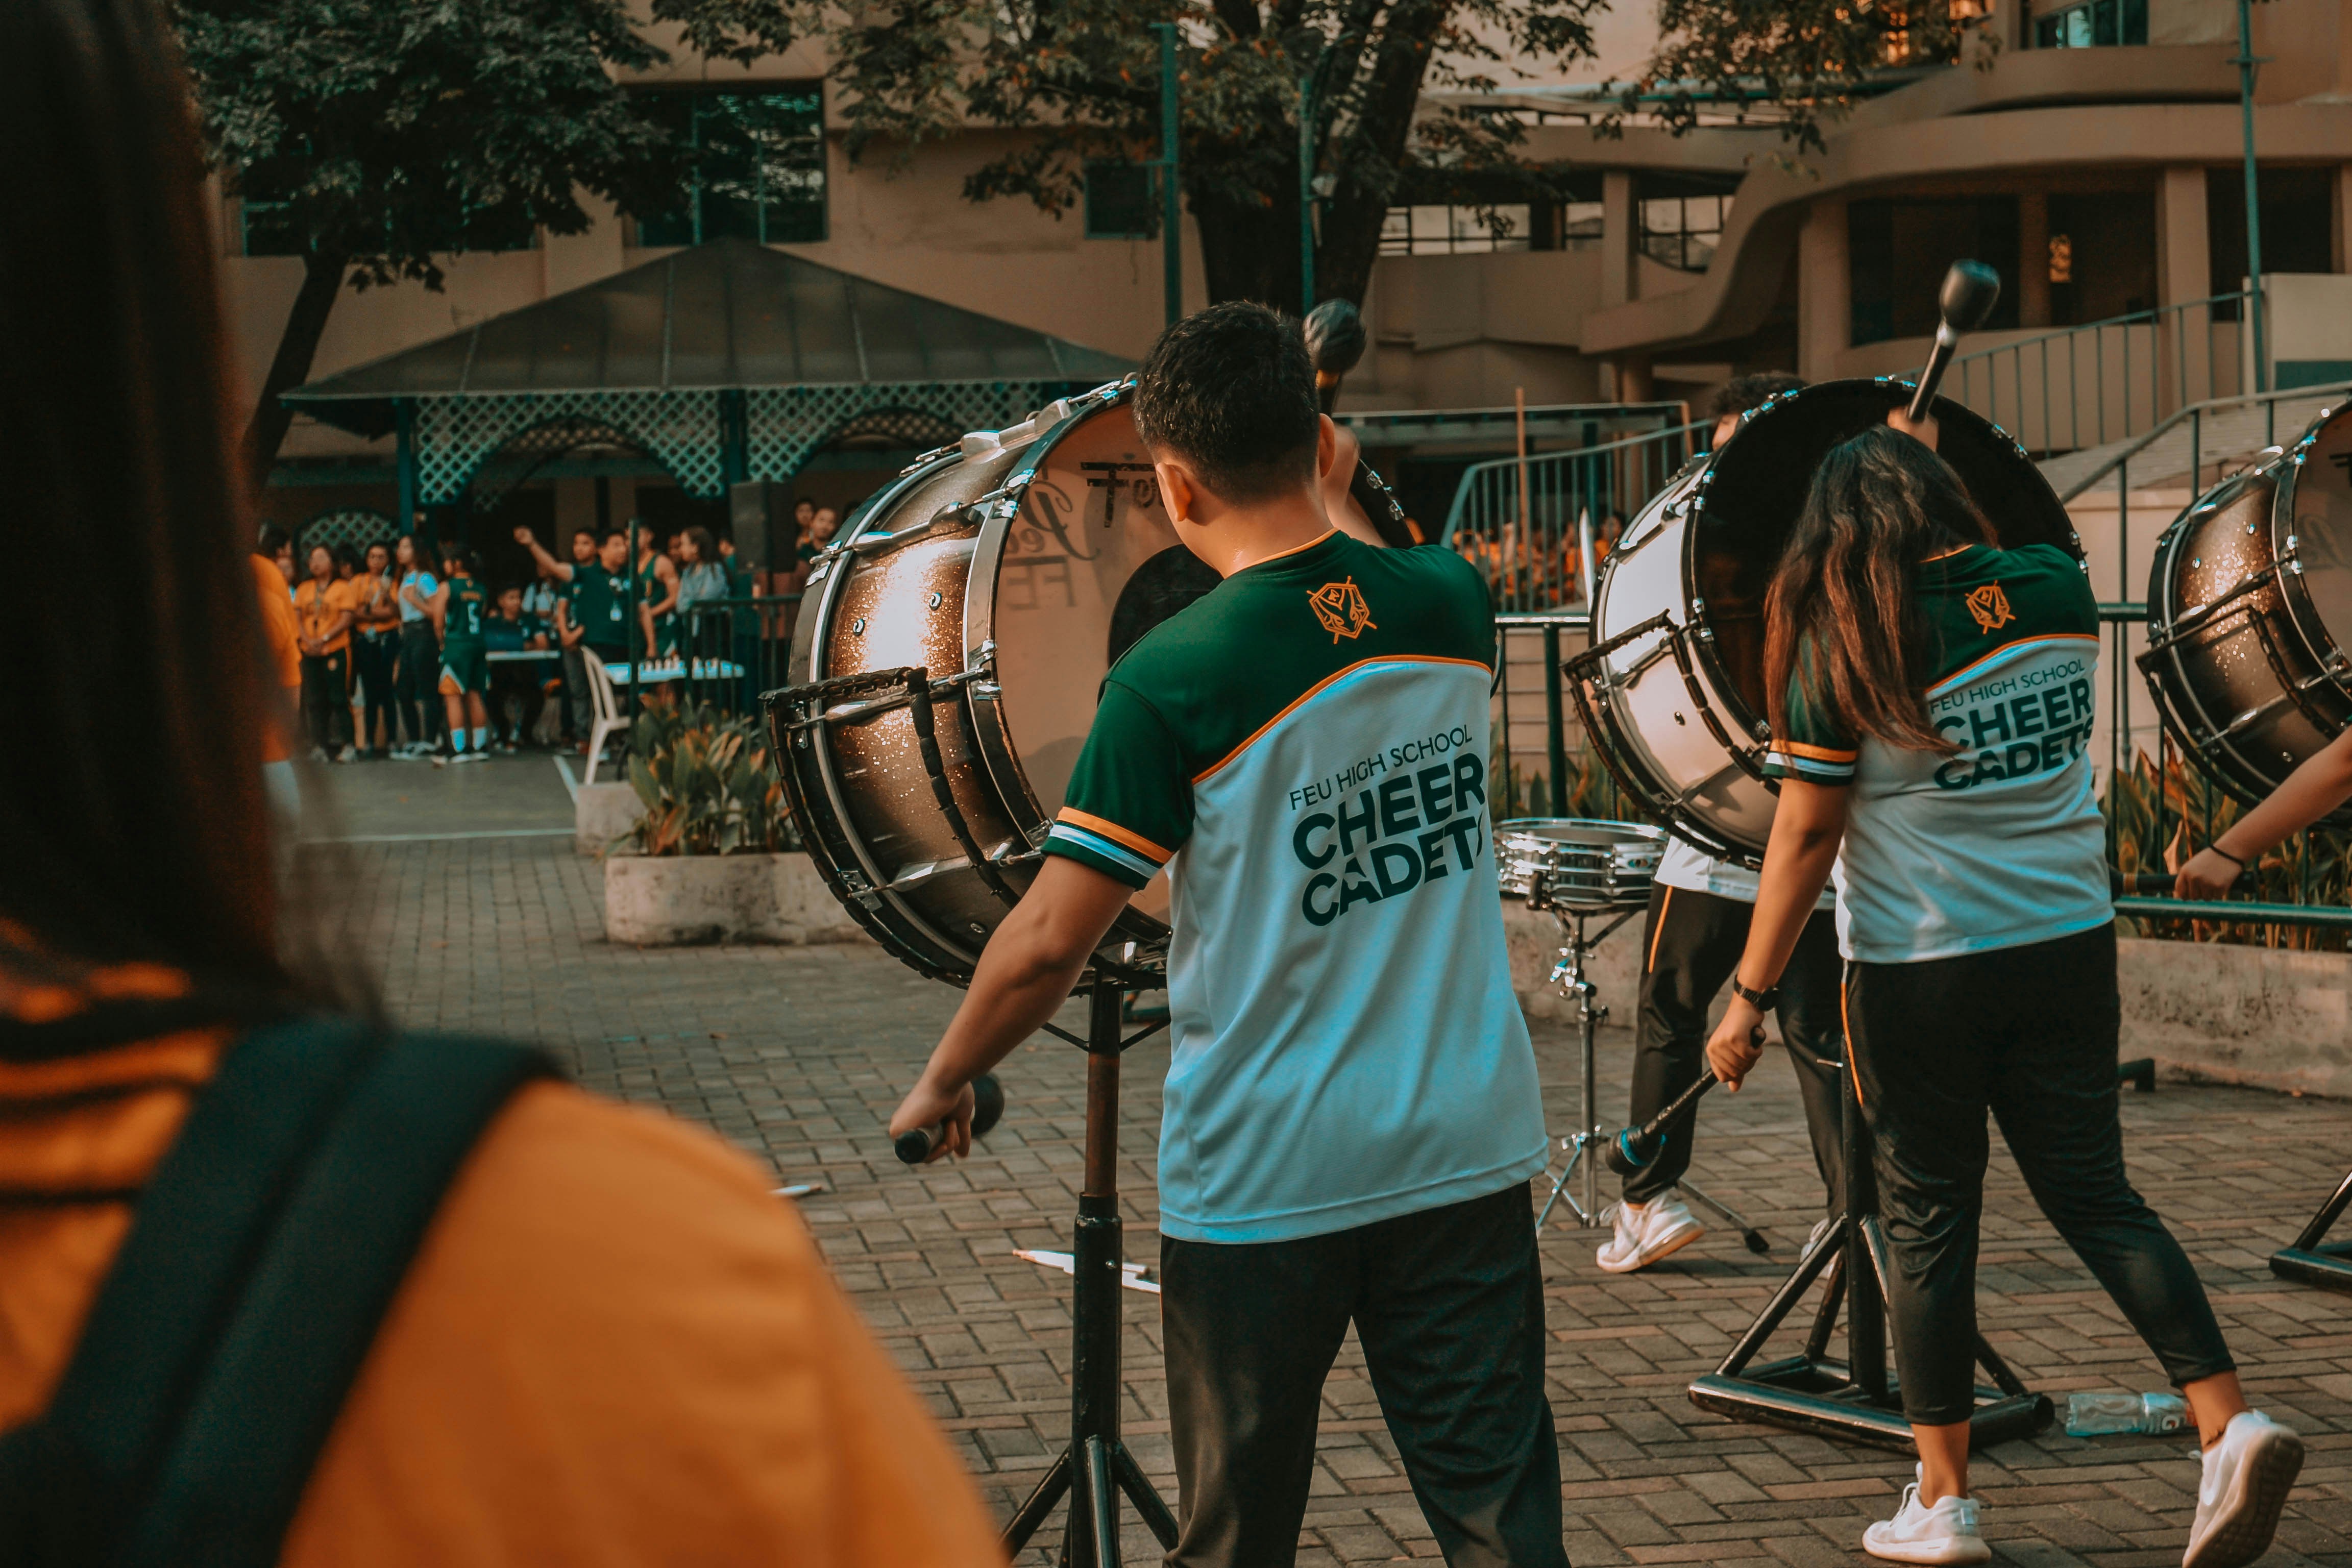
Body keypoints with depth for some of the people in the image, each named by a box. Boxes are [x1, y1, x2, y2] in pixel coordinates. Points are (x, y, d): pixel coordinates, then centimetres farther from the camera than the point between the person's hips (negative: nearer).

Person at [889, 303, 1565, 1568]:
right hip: (1464, 1152, 4)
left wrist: (941, 1086, 4)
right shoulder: (1449, 607, -2)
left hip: (1265, 1176, -4)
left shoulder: (1174, 680, -16)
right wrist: (1324, 499, 23)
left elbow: (1049, 941, -11)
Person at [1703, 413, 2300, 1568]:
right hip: (2068, 949, 4)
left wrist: (1749, 998, -6)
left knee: (1928, 1224, 7)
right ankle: (2232, 1426, -4)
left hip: (1921, 973, -4)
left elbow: (1804, 837, -11)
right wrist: (1926, 474, 30)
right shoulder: (2058, 589, 0)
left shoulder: (1845, 651, -12)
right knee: (2093, 1193, 11)